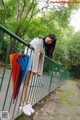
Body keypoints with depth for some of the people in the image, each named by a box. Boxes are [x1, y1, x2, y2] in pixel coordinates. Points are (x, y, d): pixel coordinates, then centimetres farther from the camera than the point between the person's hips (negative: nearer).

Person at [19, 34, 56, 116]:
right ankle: (23, 104, -4)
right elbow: (35, 54, -17)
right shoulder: (38, 40, -7)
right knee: (25, 83, -8)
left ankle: (26, 102, 9)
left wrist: (40, 71, 7)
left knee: (27, 83, 6)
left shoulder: (44, 47, 19)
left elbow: (42, 59, 13)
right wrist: (35, 69, -22)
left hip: (33, 63, 8)